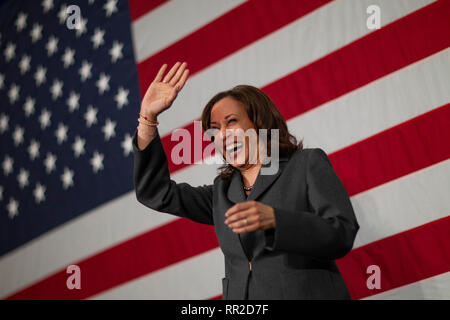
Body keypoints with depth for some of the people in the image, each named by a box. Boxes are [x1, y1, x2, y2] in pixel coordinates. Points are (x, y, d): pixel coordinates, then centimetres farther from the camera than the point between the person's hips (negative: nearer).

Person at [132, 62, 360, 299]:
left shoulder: (309, 164, 4)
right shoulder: (222, 192, 18)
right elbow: (156, 193, 13)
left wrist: (274, 220, -21)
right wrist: (148, 117, 7)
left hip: (305, 293, -4)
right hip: (237, 296, 4)